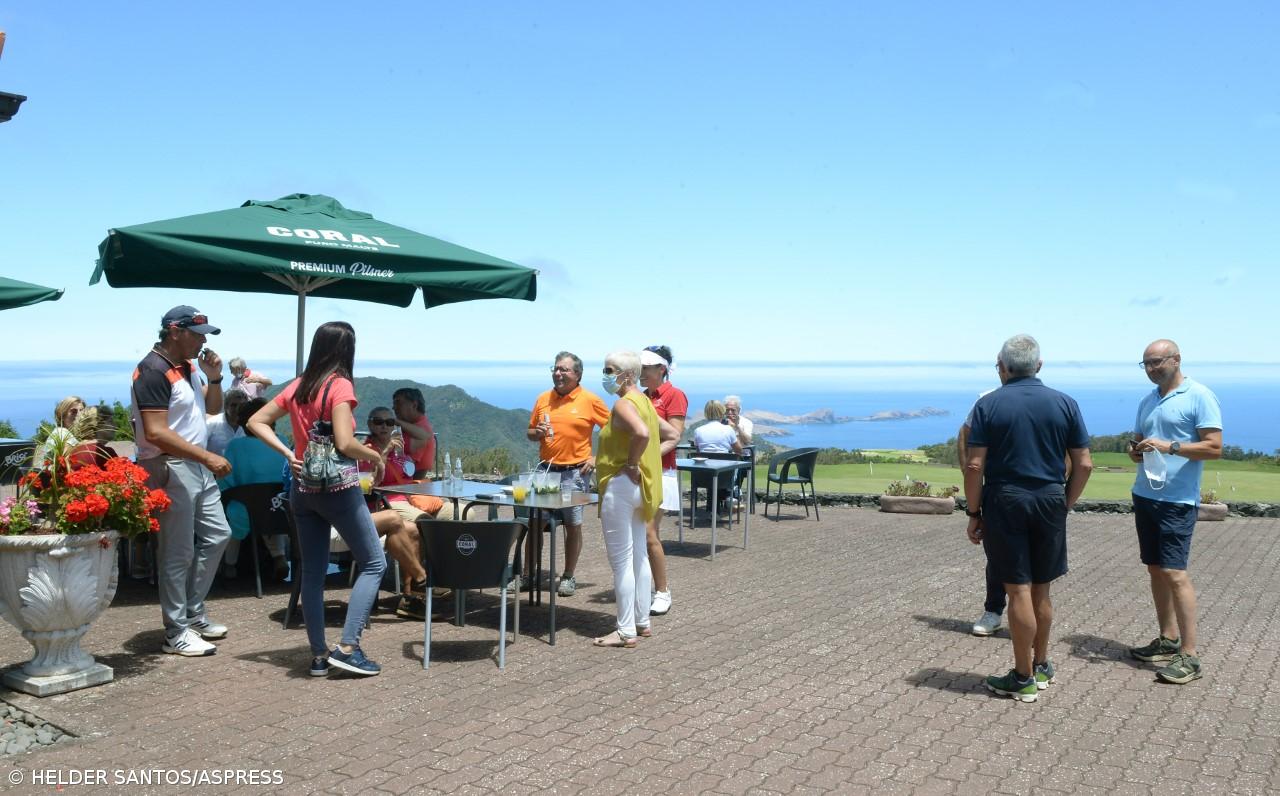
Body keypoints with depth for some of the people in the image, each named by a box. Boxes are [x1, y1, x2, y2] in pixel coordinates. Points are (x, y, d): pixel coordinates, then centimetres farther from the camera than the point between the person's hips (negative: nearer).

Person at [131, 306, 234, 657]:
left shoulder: (187, 366, 11)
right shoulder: (153, 371, -17)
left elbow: (213, 407, 22)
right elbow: (156, 434, -24)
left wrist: (214, 378, 2)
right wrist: (209, 457, -25)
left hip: (198, 467, 10)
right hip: (170, 469, -10)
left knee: (217, 535, 16)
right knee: (179, 553, -3)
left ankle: (193, 614, 28)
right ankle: (176, 633, 7)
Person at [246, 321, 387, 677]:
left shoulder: (298, 386, 8)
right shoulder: (340, 385, -13)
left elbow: (256, 422, 11)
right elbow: (345, 444, -22)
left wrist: (288, 454, 3)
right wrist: (376, 457, -5)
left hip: (302, 488, 7)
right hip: (338, 487, -7)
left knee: (312, 572, 11)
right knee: (374, 563, 5)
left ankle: (319, 655, 15)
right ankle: (347, 647, -2)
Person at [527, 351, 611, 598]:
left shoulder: (590, 400, -5)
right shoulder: (543, 399, 8)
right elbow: (530, 432, 16)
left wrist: (597, 457, -7)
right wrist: (537, 433, -6)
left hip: (574, 473, -4)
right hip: (546, 470, 4)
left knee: (573, 525, 5)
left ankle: (569, 577, 17)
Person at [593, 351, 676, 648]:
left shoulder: (623, 404, -16)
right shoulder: (643, 401, 13)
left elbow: (642, 433, -35)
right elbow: (671, 434, 21)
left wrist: (631, 463, -21)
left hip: (621, 486, -10)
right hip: (640, 488, 10)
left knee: (621, 562, -4)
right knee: (639, 556, 15)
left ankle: (626, 631, 1)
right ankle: (642, 621, 24)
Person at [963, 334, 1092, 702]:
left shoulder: (988, 405, -5)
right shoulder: (1065, 403, 3)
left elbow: (975, 466, -9)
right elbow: (1084, 464, 2)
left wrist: (973, 513, -1)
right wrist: (1065, 505, 12)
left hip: (1005, 503, -3)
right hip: (1049, 502, 3)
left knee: (1019, 591, 2)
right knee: (1041, 590, 16)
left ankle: (1024, 679, 10)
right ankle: (1041, 666, 30)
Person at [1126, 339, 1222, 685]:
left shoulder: (1199, 397, -8)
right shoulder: (1147, 401, 14)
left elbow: (1214, 448, -13)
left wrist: (1170, 446, -23)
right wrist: (1135, 450, -1)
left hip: (1177, 500, -8)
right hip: (1145, 495, 8)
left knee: (1174, 572, -10)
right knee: (1155, 569, 12)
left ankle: (1190, 655, -4)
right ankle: (1168, 640, 23)